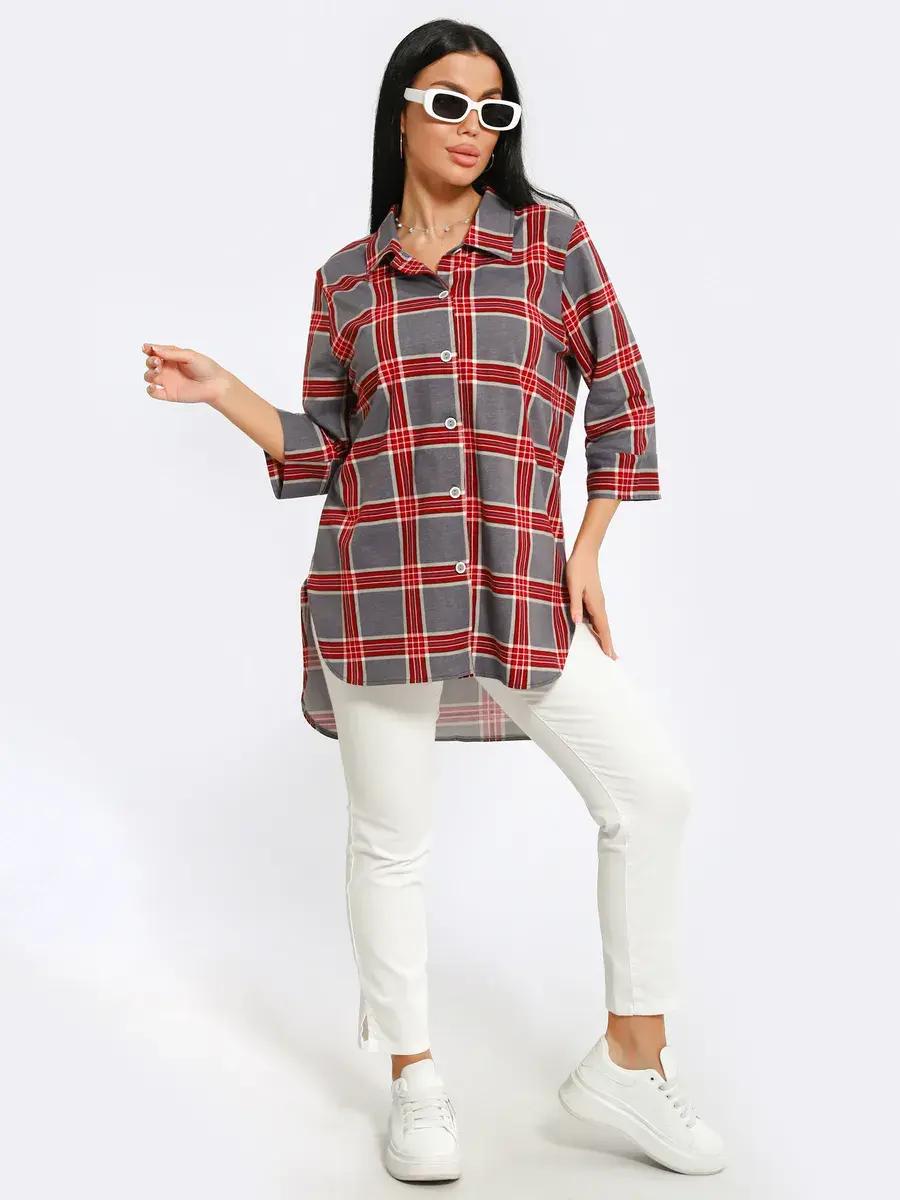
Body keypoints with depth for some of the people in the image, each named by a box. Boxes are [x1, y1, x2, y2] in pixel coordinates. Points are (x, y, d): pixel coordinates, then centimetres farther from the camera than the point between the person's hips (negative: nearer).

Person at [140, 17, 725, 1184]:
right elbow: (321, 453, 12)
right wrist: (220, 390, -1)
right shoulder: (347, 276, 11)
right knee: (389, 836, 4)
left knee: (652, 784, -7)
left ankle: (630, 1061, 10)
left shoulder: (552, 234, 8)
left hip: (522, 584, 1)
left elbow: (622, 398, 9)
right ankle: (415, 1081, 23)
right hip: (379, 581, 0)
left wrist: (585, 553, 4)